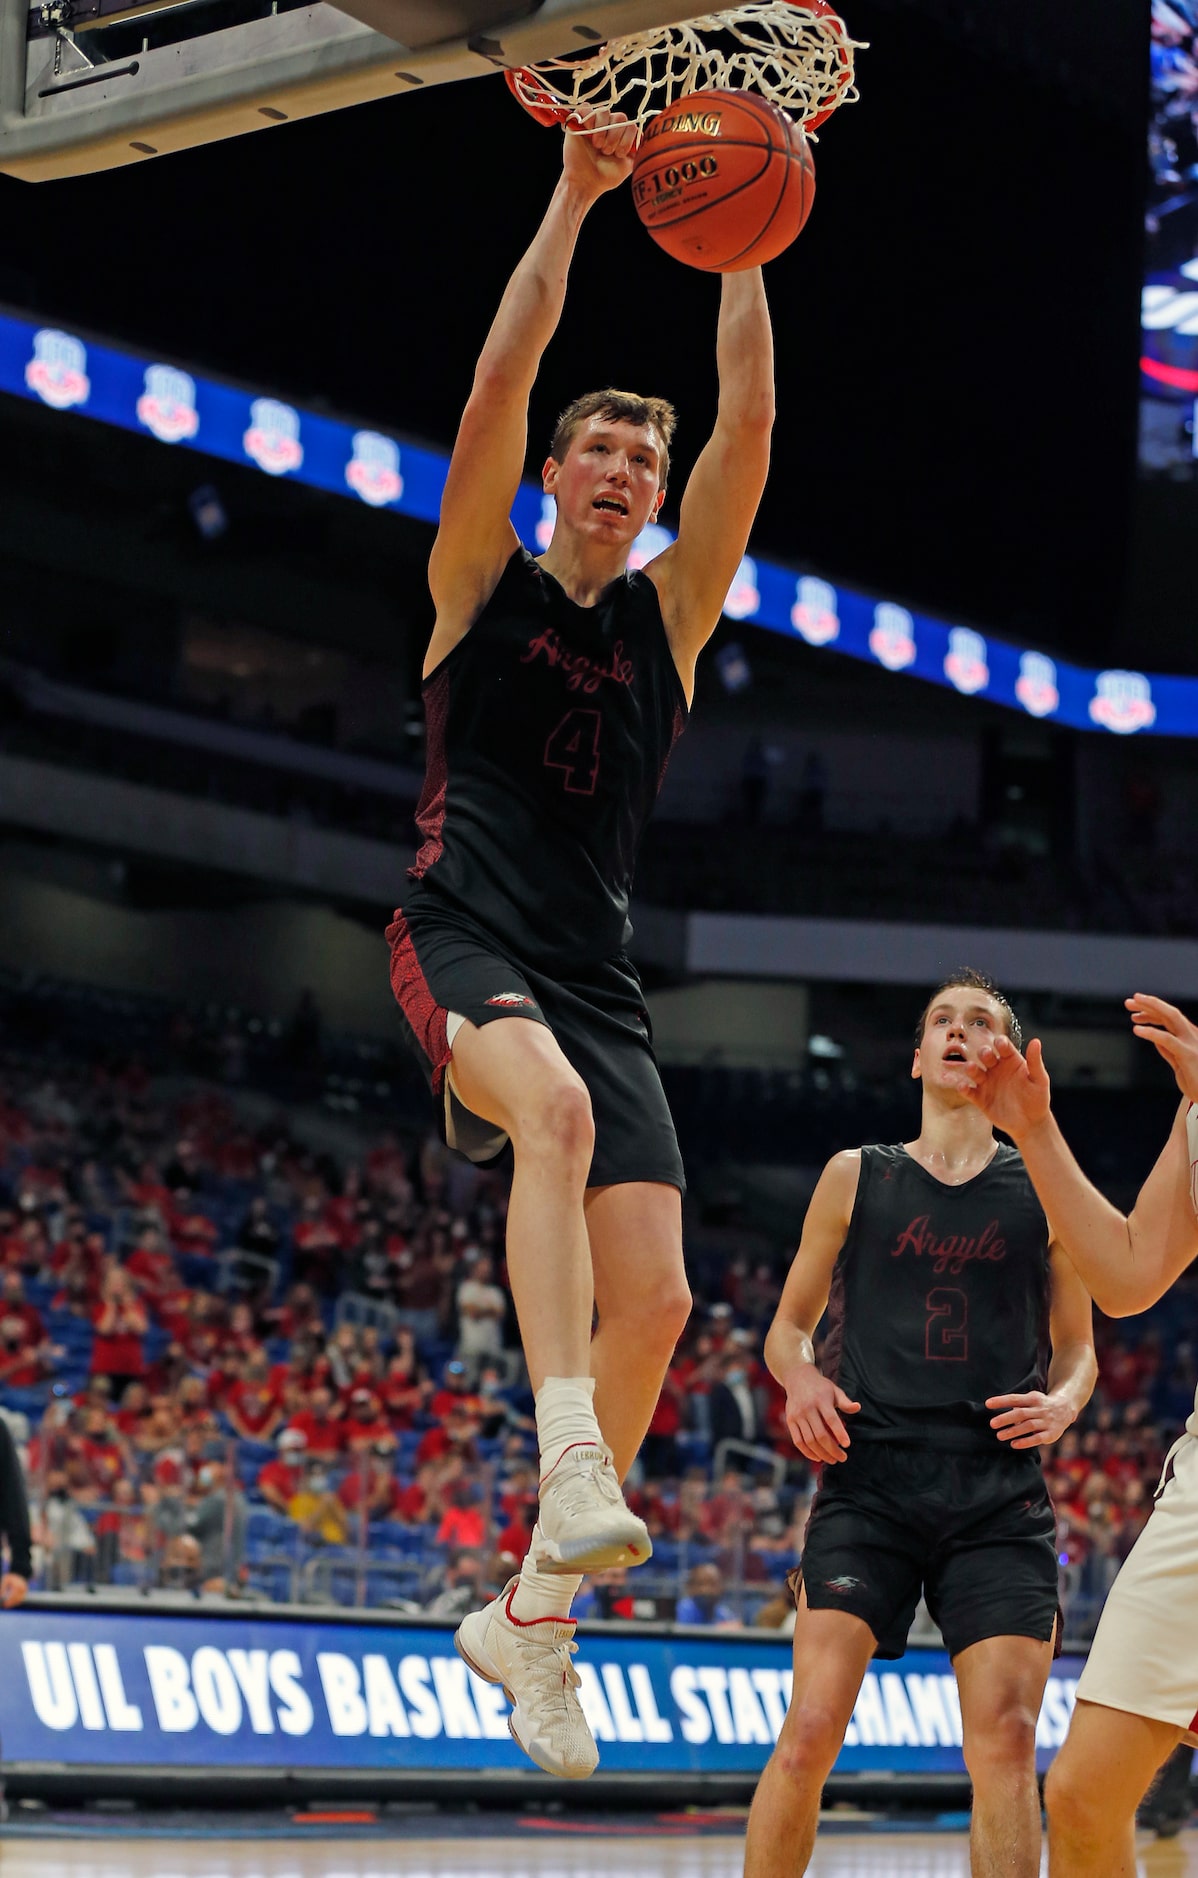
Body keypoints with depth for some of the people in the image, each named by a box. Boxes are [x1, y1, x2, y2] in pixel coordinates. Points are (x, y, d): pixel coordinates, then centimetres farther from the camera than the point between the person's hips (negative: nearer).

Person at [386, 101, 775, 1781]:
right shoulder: (486, 579, 10)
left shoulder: (671, 610, 16)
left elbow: (750, 421, 6)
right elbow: (502, 380, -4)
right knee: (556, 1106, -38)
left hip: (597, 976, 4)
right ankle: (573, 1472, -47)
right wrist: (577, 197, -5)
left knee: (654, 1298, -7)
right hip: (464, 936, -4)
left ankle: (532, 1615, 6)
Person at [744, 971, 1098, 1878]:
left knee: (1007, 1743, -8)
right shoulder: (856, 1177, 12)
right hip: (869, 1480, 0)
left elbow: (1078, 1348, 19)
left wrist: (1063, 1403, -4)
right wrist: (801, 1377, -6)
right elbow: (789, 1327, 18)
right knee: (812, 1729, -13)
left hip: (999, 1496, 1)